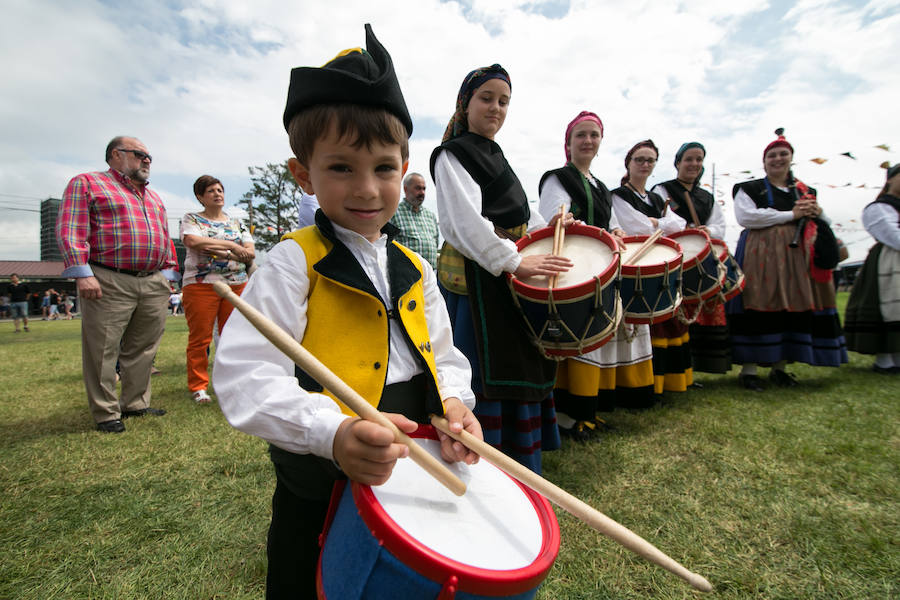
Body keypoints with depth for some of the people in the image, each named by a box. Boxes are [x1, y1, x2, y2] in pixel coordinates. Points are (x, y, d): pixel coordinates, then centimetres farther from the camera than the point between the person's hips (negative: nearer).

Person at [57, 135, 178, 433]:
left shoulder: (154, 197, 25)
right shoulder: (87, 183, 6)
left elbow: (165, 238, 24)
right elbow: (70, 229, -5)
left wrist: (168, 274, 13)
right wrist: (82, 273, -15)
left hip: (153, 283, 6)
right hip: (108, 283, -5)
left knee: (143, 349, 8)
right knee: (102, 350, -1)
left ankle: (136, 403, 19)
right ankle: (106, 413, 9)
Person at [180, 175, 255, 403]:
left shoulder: (236, 222, 16)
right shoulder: (191, 219, 8)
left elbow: (250, 253, 5)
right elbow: (193, 241, -14)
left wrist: (218, 251, -10)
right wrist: (232, 246, -10)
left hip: (236, 285, 3)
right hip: (200, 284, -3)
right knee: (200, 338, 0)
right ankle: (198, 386, 10)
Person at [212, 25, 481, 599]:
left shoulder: (414, 269, 1)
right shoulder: (294, 263, -15)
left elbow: (441, 355, 7)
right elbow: (245, 373, -24)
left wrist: (454, 402, -13)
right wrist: (332, 433, -38)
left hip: (410, 475, 5)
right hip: (319, 491, -4)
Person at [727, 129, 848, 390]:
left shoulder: (804, 191, 21)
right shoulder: (749, 189, 5)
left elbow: (821, 224, 25)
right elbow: (745, 216, -13)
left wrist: (816, 213, 1)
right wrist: (791, 215, -10)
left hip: (795, 255, 5)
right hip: (759, 255, -5)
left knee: (792, 307, 2)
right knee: (758, 306, -9)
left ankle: (779, 367, 12)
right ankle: (748, 369, -4)